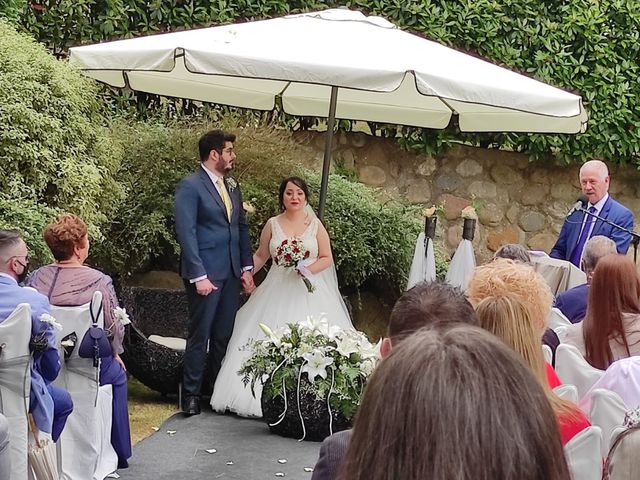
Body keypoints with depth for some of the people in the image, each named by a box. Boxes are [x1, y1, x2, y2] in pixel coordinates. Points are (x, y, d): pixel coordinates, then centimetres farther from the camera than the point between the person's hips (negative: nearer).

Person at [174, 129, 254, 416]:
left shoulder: (232, 186, 14)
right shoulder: (190, 186, -10)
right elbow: (186, 233, -14)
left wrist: (246, 267, 11)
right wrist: (199, 275, -19)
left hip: (231, 273, 7)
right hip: (206, 274, -7)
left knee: (224, 336, 11)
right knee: (200, 336, -1)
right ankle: (191, 395, 8)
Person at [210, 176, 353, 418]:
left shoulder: (315, 225, 4)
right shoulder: (272, 224, 7)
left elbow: (327, 258, 5)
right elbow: (261, 256, 14)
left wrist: (309, 269, -13)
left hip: (309, 291, -1)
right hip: (278, 291, 1)